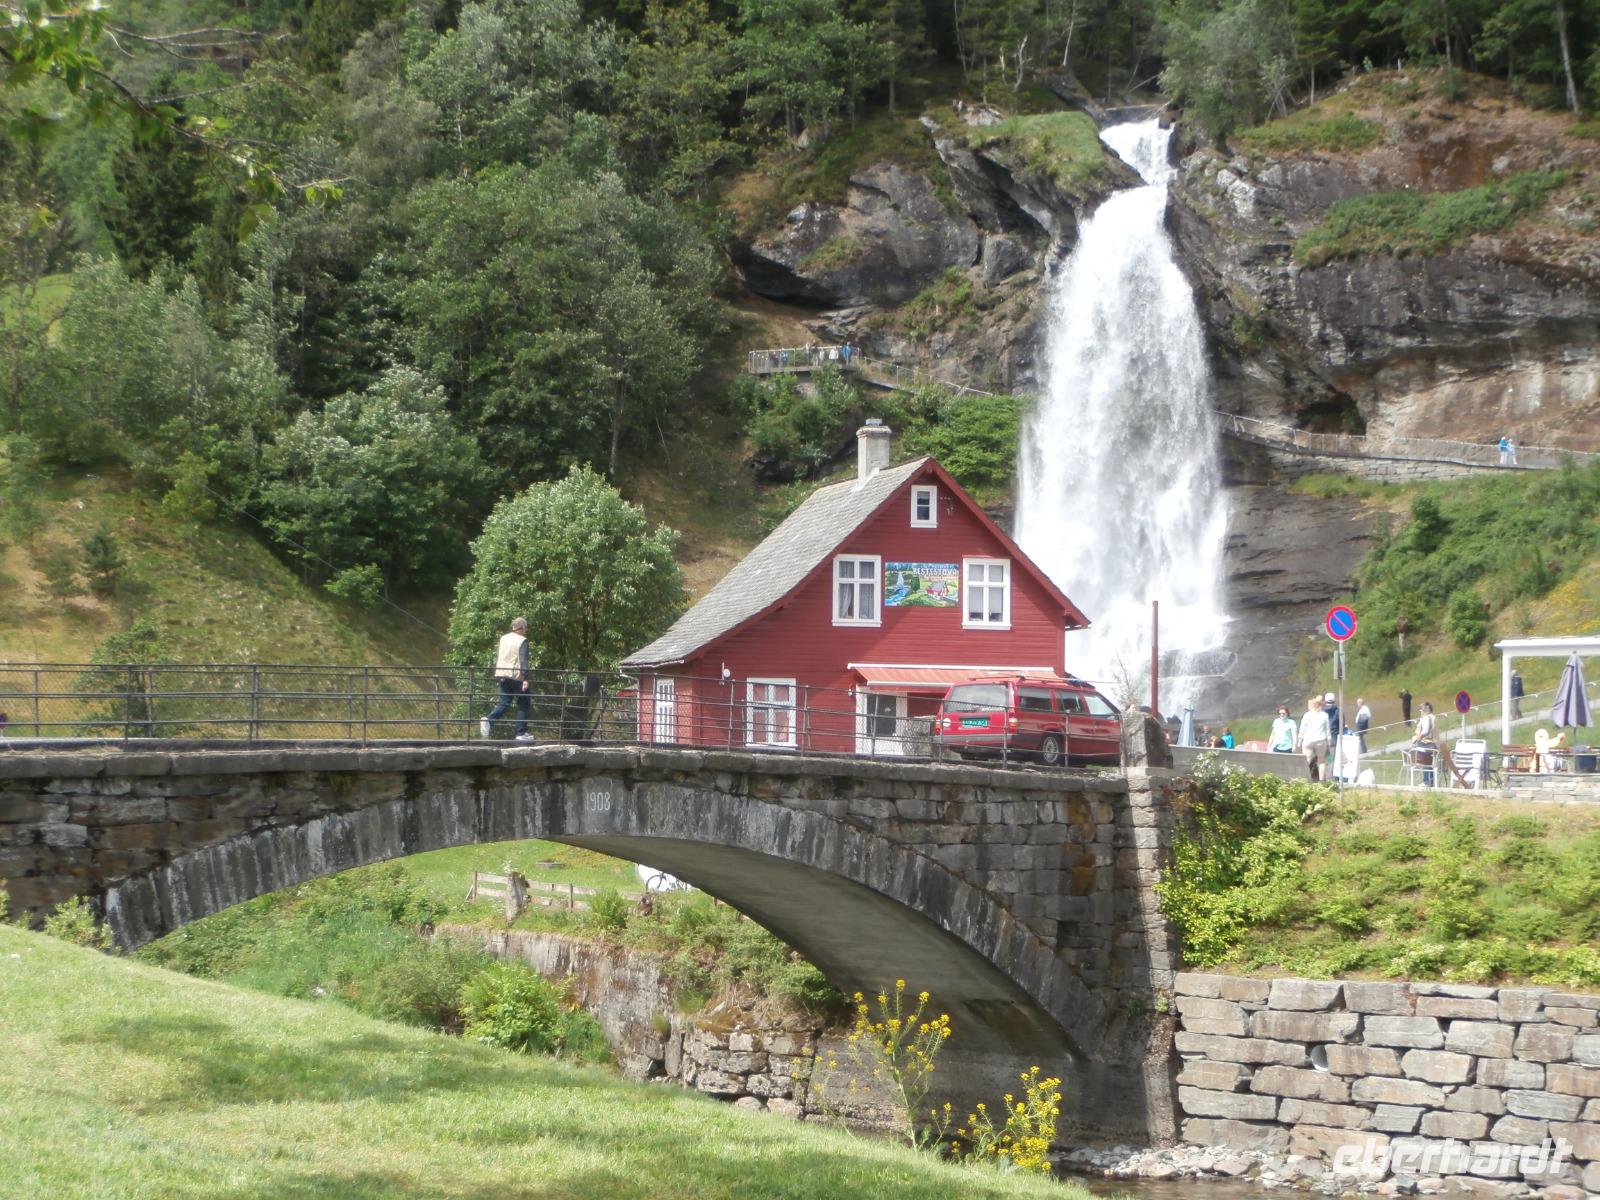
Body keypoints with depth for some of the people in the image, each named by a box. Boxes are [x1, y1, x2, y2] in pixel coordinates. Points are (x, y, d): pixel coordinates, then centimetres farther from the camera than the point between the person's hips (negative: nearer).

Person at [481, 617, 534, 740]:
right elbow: (523, 661, -17)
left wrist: (496, 673, 26)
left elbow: (497, 657, 17)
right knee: (523, 704, 6)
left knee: (504, 702, 12)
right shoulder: (522, 641, -10)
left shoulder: (503, 638, 11)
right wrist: (525, 678, -19)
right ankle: (521, 732, 6)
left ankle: (489, 720, -13)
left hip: (502, 674, 6)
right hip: (516, 676, -6)